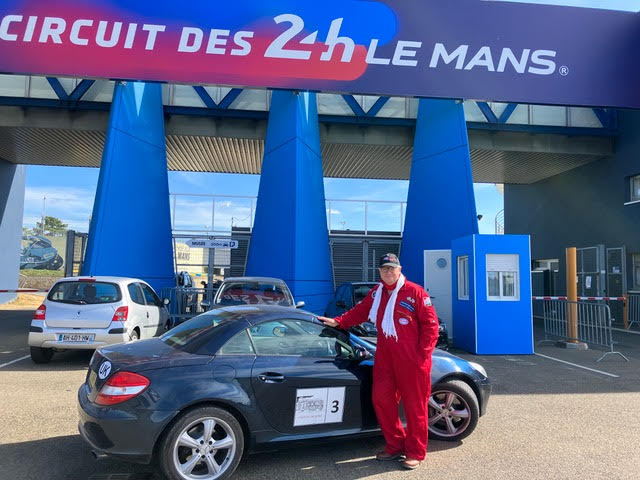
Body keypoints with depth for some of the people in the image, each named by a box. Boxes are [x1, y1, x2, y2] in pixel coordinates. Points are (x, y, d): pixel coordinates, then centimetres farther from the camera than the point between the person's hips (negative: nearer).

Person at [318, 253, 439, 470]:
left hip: (412, 359, -6)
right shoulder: (376, 293, 10)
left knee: (414, 405, 3)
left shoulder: (415, 292, -8)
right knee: (381, 399, 7)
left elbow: (430, 324, -7)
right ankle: (395, 446, 25)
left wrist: (423, 353, -12)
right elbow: (360, 312, 20)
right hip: (385, 357, 6)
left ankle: (415, 452, 20)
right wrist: (338, 322, 9)